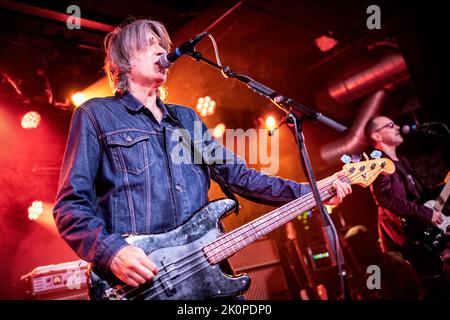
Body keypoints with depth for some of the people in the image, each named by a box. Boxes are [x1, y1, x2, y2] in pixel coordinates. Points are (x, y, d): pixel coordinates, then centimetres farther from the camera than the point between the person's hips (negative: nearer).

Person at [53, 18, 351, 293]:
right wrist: (112, 251, -21)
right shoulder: (96, 114, 2)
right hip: (138, 276, -4)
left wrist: (309, 193, 5)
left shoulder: (186, 117, 16)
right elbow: (70, 205, -4)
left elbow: (238, 175, 13)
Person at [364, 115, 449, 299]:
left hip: (419, 228, 10)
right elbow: (386, 199, -25)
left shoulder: (401, 161, 18)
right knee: (433, 285, -9)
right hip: (405, 234, -10)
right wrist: (426, 214, -21)